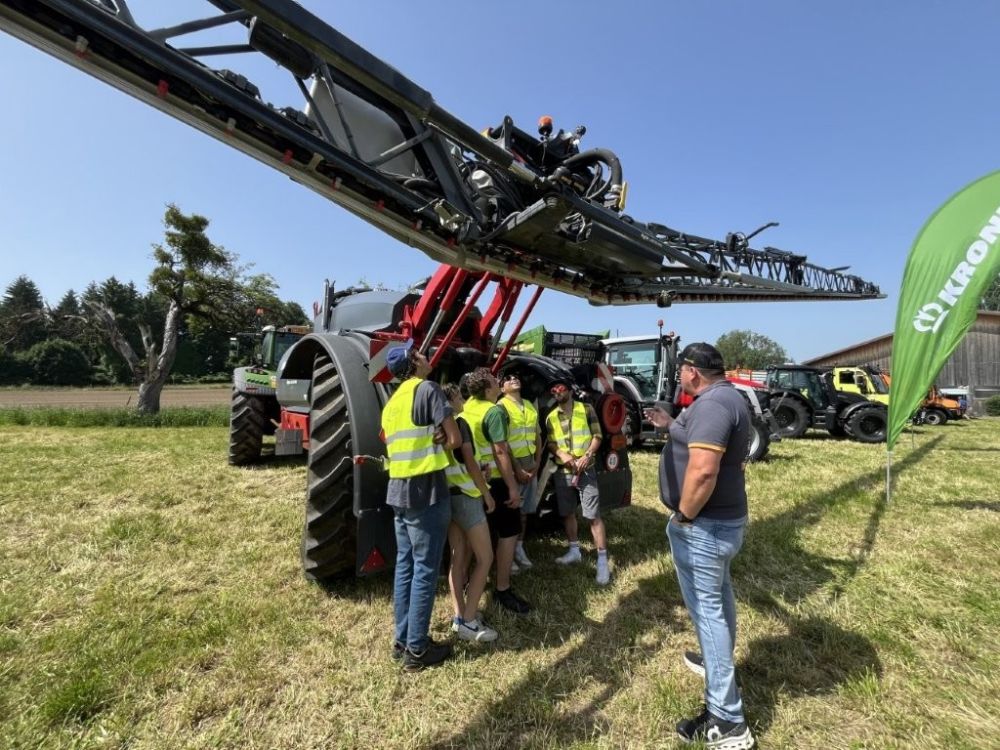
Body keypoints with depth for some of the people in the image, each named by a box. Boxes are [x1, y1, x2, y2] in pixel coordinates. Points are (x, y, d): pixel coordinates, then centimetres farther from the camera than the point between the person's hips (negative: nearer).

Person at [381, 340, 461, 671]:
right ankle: (417, 650, 14)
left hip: (398, 490, 8)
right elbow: (455, 439, -12)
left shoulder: (392, 402, 14)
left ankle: (403, 640, 27)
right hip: (426, 490, -8)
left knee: (405, 565, 16)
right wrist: (435, 446, 4)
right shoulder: (428, 389, -11)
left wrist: (426, 445, 4)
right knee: (425, 570, 2)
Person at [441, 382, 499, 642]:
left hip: (448, 495, 8)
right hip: (465, 496, -8)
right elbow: (470, 463, -15)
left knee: (459, 557, 12)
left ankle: (460, 616, 17)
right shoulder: (459, 423, -11)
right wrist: (487, 493, -8)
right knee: (485, 558, -2)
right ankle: (468, 621, -1)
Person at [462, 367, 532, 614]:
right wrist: (512, 486, -20)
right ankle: (503, 590, 8)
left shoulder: (468, 406, 4)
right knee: (509, 533, 1)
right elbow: (500, 450, -22)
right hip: (496, 480, -9)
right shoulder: (494, 411, -19)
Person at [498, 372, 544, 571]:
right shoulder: (501, 407, -7)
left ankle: (519, 548, 28)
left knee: (524, 509, 14)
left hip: (531, 464, 7)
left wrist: (537, 463, 4)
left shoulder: (530, 407, 14)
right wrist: (516, 468, -16)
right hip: (512, 465, -6)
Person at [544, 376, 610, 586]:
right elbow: (550, 443, 9)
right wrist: (562, 454, -12)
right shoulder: (551, 417, 10)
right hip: (562, 472, 4)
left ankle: (602, 560, 0)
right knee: (567, 513, 13)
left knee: (594, 516, -5)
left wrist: (587, 456, -16)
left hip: (586, 470, -4)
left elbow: (597, 436, -1)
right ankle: (574, 551, 30)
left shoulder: (586, 409, 1)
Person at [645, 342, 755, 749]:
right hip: (724, 518, 11)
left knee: (706, 607, -1)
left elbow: (702, 470, -33)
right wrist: (673, 425, 15)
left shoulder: (711, 403, -25)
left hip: (704, 524, -11)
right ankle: (719, 663, 47)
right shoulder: (727, 397, 10)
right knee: (718, 595, 26)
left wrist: (684, 516, -21)